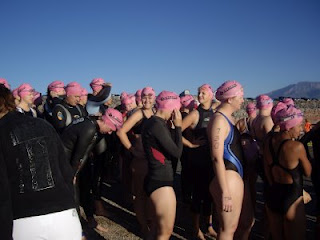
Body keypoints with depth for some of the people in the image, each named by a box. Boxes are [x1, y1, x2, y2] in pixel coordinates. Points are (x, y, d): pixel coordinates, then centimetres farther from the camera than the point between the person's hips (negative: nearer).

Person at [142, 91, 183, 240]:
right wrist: (178, 126, -11)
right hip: (161, 182, -10)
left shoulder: (152, 122, 10)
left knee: (158, 227, 24)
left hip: (158, 179, 10)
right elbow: (177, 153, -19)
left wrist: (174, 126, 4)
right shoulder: (157, 124, -20)